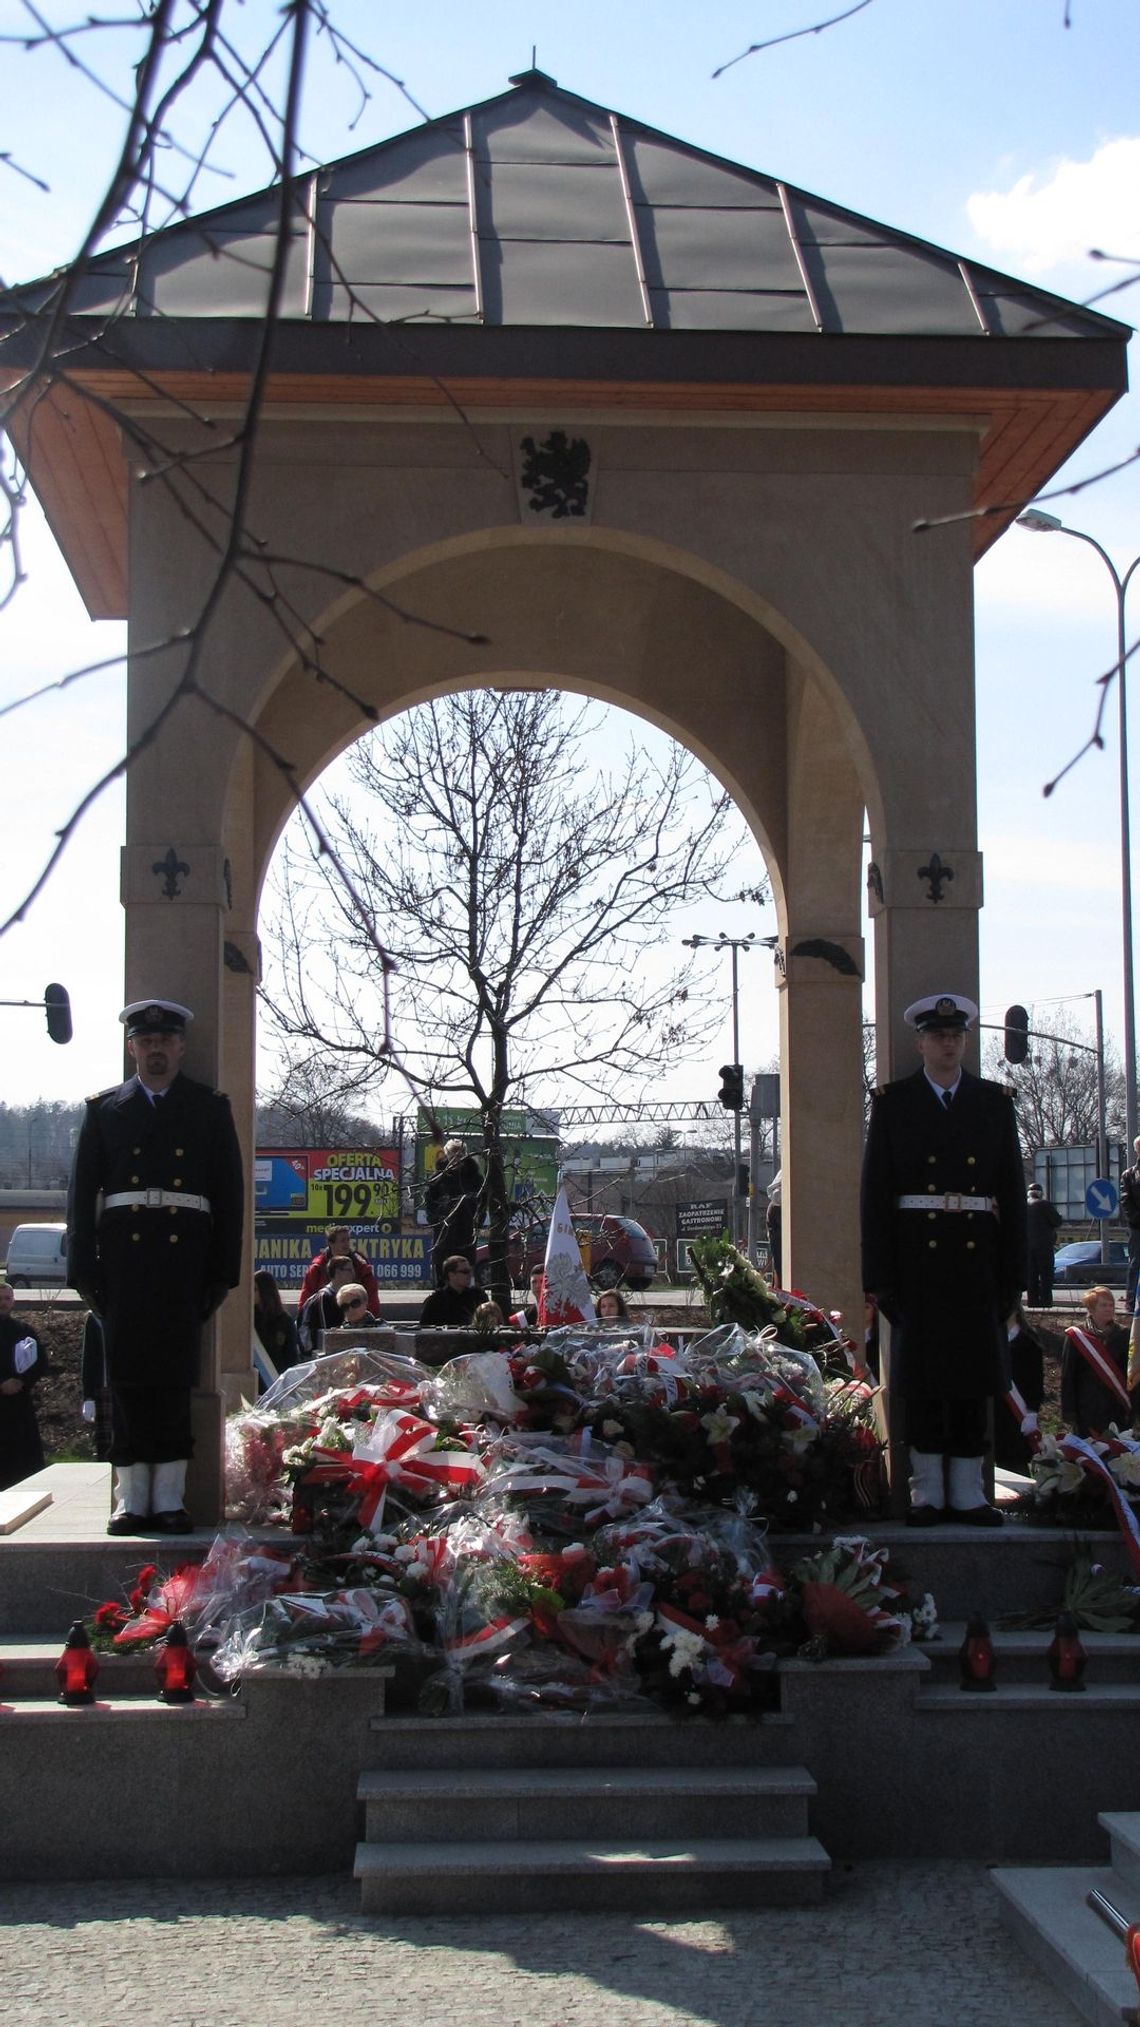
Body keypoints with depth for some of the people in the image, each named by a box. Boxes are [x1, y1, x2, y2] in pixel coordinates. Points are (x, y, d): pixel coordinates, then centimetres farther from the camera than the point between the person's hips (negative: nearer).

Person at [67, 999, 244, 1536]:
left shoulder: (210, 1108, 12)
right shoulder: (104, 1109, 13)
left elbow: (230, 1191, 8)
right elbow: (82, 1192, 10)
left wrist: (223, 1270, 1)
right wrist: (84, 1267, 0)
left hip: (185, 1254, -1)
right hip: (124, 1254, 1)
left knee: (174, 1375, -2)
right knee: (128, 1374, 0)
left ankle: (169, 1497, 2)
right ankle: (132, 1497, 4)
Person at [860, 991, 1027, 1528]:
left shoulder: (995, 1101, 10)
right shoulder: (892, 1102, 5)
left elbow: (1012, 1190, 8)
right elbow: (875, 1193, 1)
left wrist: (1013, 1271, 2)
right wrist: (879, 1274, -5)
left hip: (978, 1258, 2)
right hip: (916, 1256, -1)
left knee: (975, 1369, 4)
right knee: (920, 1371, 2)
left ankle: (967, 1490, 12)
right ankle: (927, 1490, 10)